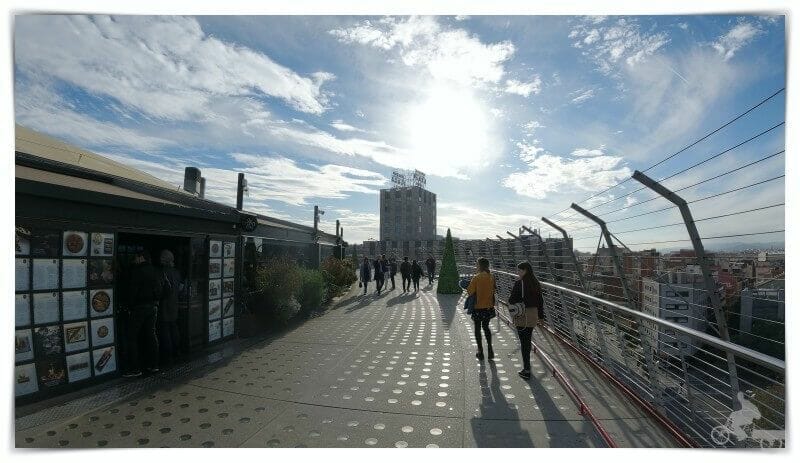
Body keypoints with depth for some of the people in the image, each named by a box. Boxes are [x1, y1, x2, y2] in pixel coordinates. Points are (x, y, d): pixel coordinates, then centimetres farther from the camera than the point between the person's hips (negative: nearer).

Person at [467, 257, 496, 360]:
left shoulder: (476, 278, -18)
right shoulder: (491, 277, -2)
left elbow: (470, 292, -15)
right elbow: (493, 291, 8)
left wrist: (468, 286, 3)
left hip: (478, 307, -5)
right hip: (489, 306, 5)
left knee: (477, 329, 11)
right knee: (486, 327, 22)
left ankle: (480, 352, 16)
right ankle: (490, 349, 18)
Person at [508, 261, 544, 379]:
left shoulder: (519, 283, -16)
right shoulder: (536, 283, 5)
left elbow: (511, 300, -14)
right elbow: (540, 301, 10)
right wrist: (540, 315, 17)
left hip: (522, 315, -7)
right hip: (533, 315, 7)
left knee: (524, 342, 0)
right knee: (528, 340, 20)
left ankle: (527, 370, 5)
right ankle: (527, 364, 36)